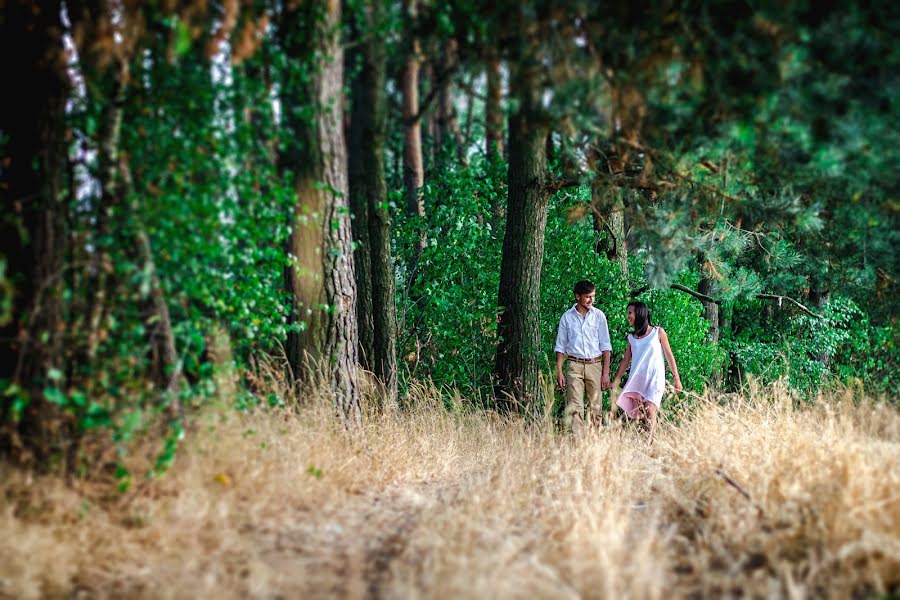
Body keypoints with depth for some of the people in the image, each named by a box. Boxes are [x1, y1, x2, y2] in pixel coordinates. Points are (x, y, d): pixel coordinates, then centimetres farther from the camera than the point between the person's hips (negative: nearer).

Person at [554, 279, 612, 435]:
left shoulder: (599, 315, 5)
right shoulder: (567, 317, 4)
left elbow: (605, 346, 6)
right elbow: (560, 346, 8)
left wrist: (606, 372, 0)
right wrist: (559, 372, 0)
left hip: (594, 365, 1)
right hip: (574, 365, -1)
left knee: (595, 407, 1)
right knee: (575, 407, -11)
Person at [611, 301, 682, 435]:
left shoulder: (658, 332, 3)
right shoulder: (631, 337, 13)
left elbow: (669, 356, 5)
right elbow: (626, 360, 15)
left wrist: (676, 378, 3)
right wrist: (616, 380, 9)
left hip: (655, 378, -4)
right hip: (637, 379, 4)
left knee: (650, 411, -17)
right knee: (639, 415, -3)